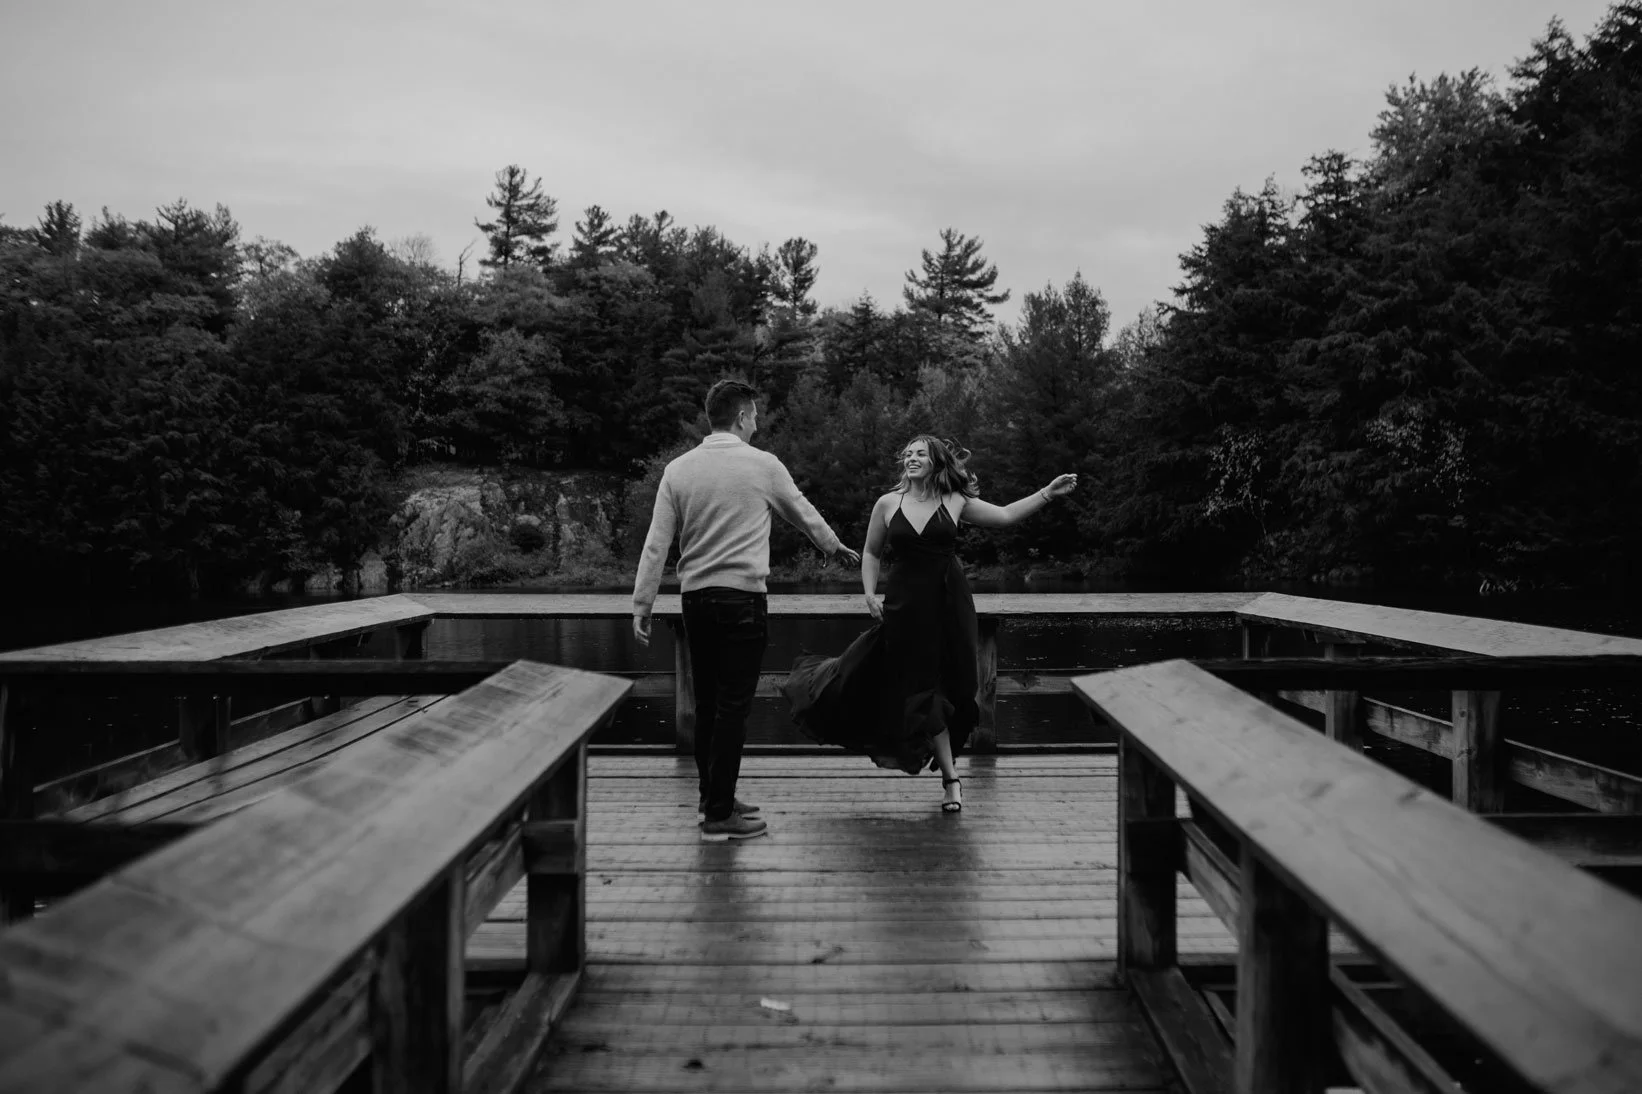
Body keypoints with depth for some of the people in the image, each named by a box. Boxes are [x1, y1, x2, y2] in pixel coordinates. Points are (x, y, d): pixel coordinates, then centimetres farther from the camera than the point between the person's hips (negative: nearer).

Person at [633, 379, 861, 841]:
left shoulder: (678, 469, 4)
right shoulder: (763, 465, -4)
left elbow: (656, 544, 1)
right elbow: (804, 514, 11)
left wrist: (642, 604, 6)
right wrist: (837, 547, 29)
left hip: (695, 596, 5)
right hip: (743, 596, -5)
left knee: (706, 703, 14)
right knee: (732, 707, -1)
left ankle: (713, 798, 25)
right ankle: (719, 815, 2)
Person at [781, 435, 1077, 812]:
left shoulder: (955, 502, 2)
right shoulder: (888, 504, 2)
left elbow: (1004, 516, 4)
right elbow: (871, 553, 10)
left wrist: (1047, 493, -2)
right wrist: (870, 595, -1)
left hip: (950, 601, 1)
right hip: (905, 604, 0)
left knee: (953, 683, 4)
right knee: (923, 689, 0)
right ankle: (950, 777, 9)